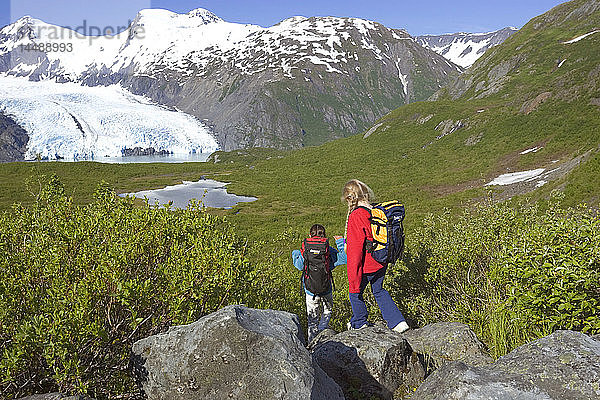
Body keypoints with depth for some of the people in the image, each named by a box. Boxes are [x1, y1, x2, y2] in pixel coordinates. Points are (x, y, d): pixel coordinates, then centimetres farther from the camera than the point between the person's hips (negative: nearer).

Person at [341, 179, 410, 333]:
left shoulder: (355, 216, -24)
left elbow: (355, 249, -24)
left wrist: (353, 278, -19)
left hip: (366, 266, -7)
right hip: (381, 262, 7)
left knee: (355, 293, 18)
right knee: (378, 290, 28)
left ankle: (359, 323, 39)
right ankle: (398, 322, 25)